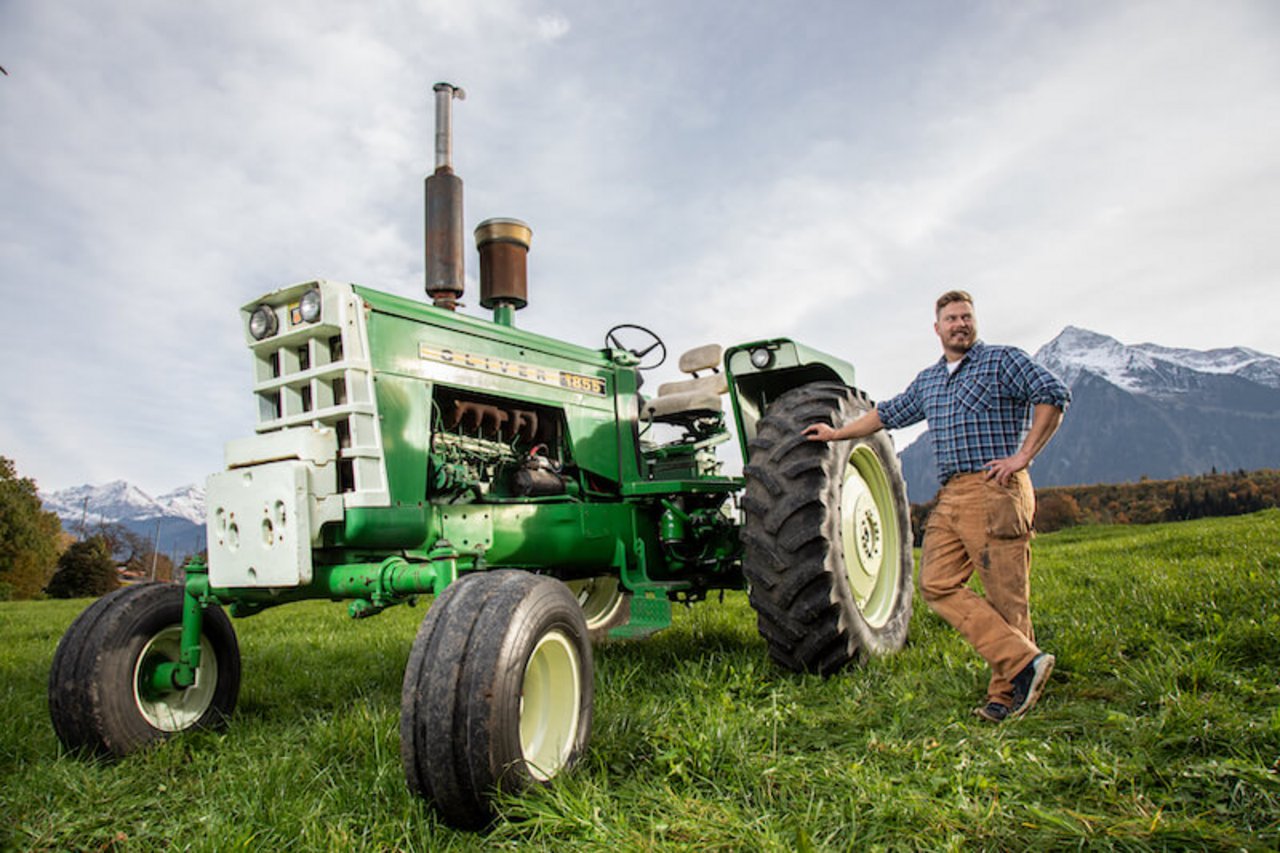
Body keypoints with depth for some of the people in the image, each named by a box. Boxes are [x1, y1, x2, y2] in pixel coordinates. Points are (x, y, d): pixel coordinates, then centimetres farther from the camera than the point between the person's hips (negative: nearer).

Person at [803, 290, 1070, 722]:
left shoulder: (1003, 361, 1)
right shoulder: (928, 380, 21)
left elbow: (1054, 394, -10)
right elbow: (888, 414, 32)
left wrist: (1023, 455, -14)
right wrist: (837, 433, 34)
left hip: (996, 492, -7)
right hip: (950, 496, 7)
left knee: (1005, 595, -5)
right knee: (937, 584, -4)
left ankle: (1005, 693, 5)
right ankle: (1023, 660, -4)